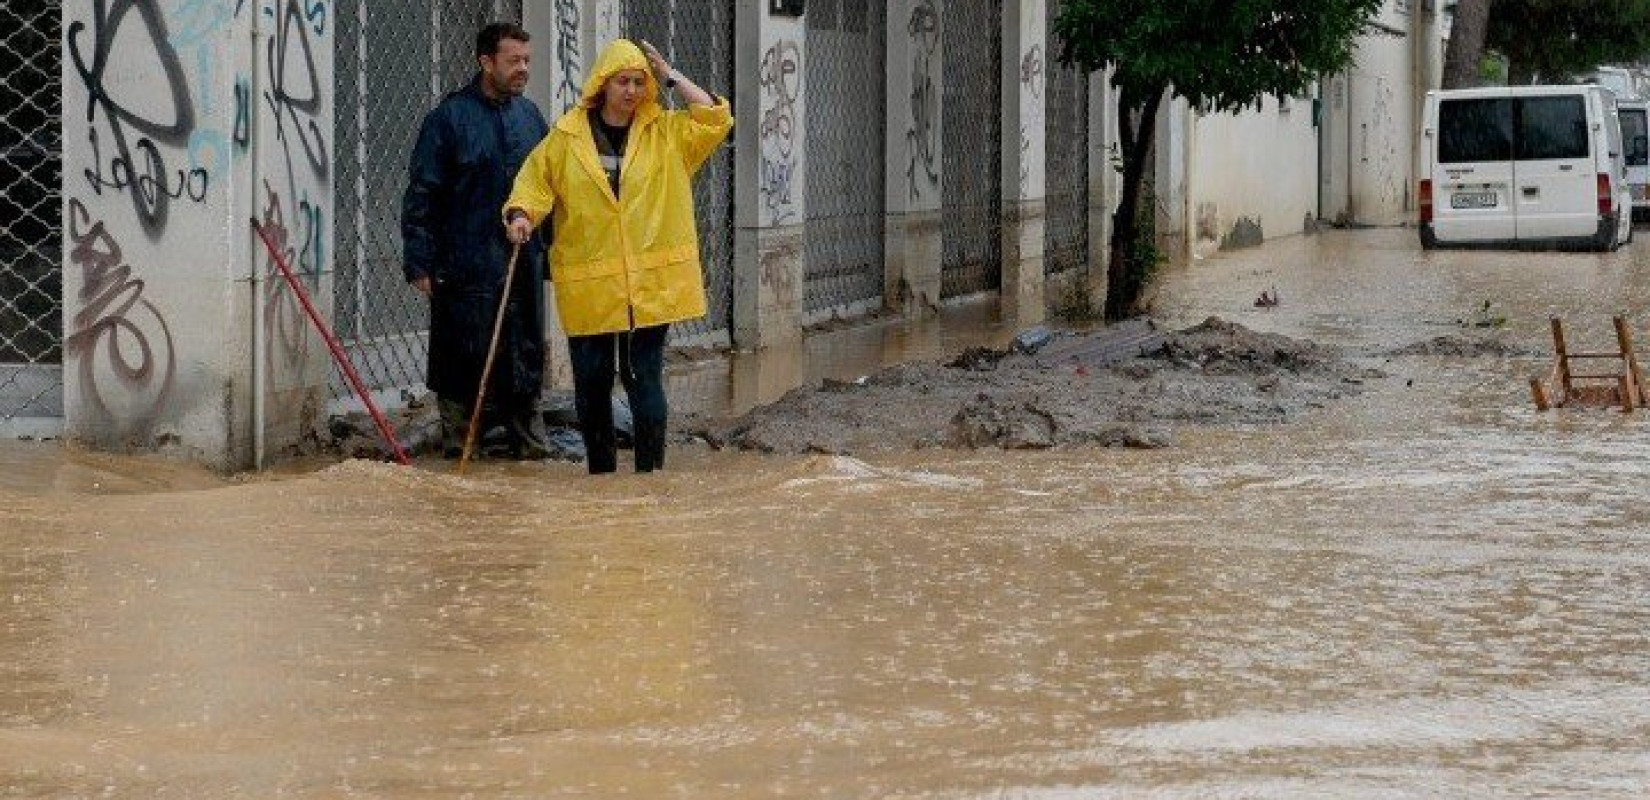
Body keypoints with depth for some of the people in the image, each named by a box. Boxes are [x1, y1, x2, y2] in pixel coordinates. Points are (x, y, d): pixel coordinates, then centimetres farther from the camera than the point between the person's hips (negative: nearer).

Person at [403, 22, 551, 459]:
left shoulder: (530, 116, 12)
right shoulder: (451, 116, -5)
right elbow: (421, 194, -5)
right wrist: (419, 263, -9)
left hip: (523, 260, 5)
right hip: (467, 263, -5)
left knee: (525, 350, 8)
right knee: (464, 353, -1)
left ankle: (524, 434, 19)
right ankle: (457, 436, 9)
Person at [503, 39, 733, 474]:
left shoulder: (665, 132, 5)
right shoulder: (567, 136, 2)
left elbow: (716, 120, -1)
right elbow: (534, 180, 7)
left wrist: (671, 76, -3)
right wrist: (521, 213, -14)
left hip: (650, 284, -1)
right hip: (587, 286, 1)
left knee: (644, 378, -3)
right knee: (591, 382, 7)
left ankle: (651, 470, 3)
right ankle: (600, 473, 19)